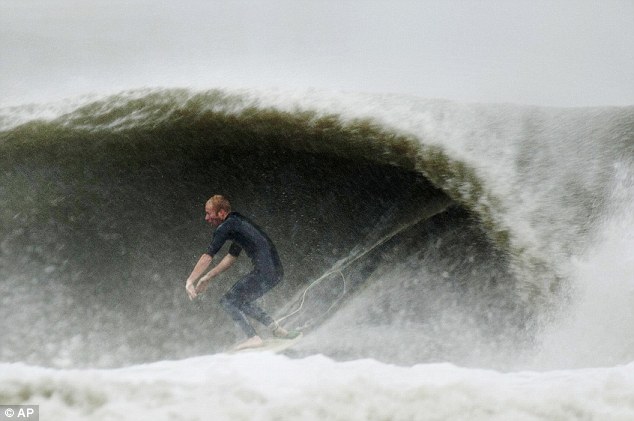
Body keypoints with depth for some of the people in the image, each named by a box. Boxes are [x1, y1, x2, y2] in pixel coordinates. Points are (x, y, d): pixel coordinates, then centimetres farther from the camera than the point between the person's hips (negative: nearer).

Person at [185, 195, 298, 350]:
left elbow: (207, 257, -8)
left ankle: (253, 338, -5)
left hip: (264, 272, -9)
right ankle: (276, 329, 15)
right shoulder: (237, 223, 23)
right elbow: (232, 256, 32)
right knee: (241, 300, 23)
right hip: (276, 271, 9)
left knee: (228, 301, 2)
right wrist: (207, 277, 33)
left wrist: (190, 282, -4)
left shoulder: (225, 227, -6)